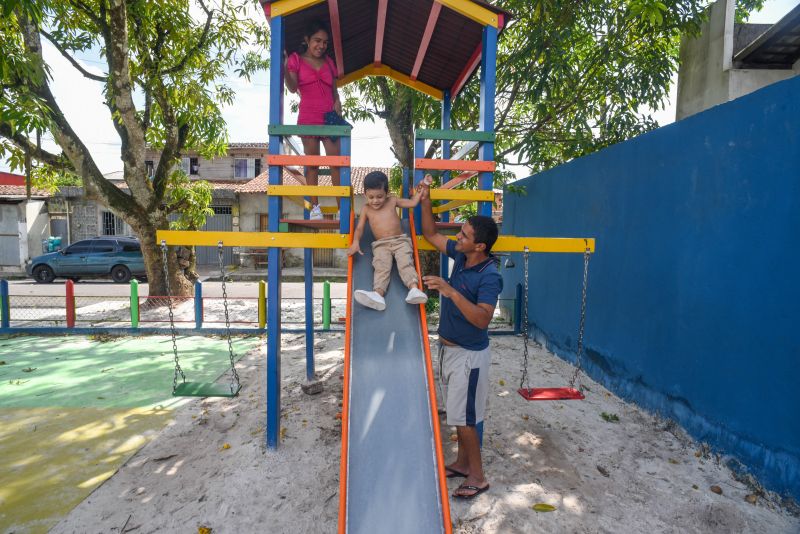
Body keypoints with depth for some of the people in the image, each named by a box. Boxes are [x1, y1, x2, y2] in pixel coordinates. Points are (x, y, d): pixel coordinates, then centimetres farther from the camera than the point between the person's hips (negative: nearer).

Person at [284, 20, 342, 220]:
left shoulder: (328, 62, 16)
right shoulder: (296, 59, 6)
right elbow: (292, 87, -7)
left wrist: (337, 104, 0)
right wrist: (284, 69, -24)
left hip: (330, 118, 3)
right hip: (308, 118, -2)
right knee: (312, 162, -1)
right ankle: (314, 207, 4)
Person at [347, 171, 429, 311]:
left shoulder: (392, 201, 11)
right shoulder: (366, 209, 10)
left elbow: (413, 202, 19)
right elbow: (359, 228, 5)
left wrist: (419, 190, 14)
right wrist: (355, 242, -11)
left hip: (401, 240, 1)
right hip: (381, 245, -1)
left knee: (405, 263, -26)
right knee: (381, 267, -26)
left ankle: (414, 289, -45)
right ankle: (378, 294, -49)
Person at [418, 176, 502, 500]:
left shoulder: (489, 276, -25)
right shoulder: (460, 255, -2)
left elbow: (483, 319, -35)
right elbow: (430, 234, 11)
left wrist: (451, 292, -41)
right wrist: (425, 201, 0)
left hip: (468, 354, -8)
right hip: (449, 347, 8)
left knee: (463, 417, 3)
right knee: (459, 414, 20)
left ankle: (477, 477, 21)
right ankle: (462, 463, 37)